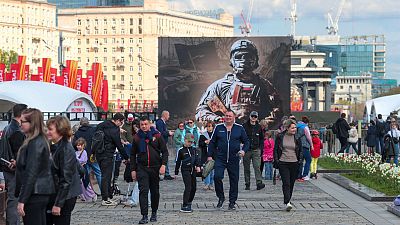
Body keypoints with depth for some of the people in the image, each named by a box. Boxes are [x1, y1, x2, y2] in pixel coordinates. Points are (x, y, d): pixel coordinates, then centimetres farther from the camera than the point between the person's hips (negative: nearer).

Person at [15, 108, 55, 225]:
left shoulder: (34, 143, -17)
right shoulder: (41, 140, 13)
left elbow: (30, 174, -20)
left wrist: (22, 200, -20)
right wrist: (17, 164, 16)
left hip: (34, 194, -10)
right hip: (43, 193, 10)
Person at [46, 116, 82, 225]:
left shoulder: (66, 150, -17)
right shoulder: (55, 147, 11)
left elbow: (66, 180, -20)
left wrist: (58, 204, -21)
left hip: (65, 198, -9)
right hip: (55, 195, 9)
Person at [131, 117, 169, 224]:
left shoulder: (157, 136, 1)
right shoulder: (137, 138, 5)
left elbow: (164, 151, 1)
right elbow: (133, 155, 11)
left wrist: (163, 165, -12)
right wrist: (133, 170, 5)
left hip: (155, 167, 0)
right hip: (142, 168, 0)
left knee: (155, 192, 10)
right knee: (143, 191, -11)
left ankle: (154, 213, 27)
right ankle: (144, 216, -13)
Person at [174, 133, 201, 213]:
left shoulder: (194, 149, 12)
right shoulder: (181, 150, 1)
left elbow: (197, 158, 2)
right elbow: (178, 162, 6)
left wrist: (198, 166, -16)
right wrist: (176, 173, 8)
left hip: (193, 170, 5)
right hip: (185, 170, -5)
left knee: (193, 187, 7)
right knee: (188, 187, -15)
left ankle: (189, 203, 26)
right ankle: (184, 206, -15)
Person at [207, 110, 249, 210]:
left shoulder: (239, 128, 6)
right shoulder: (218, 128, 7)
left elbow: (246, 142, 11)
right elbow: (212, 142, 12)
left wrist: (243, 150, -9)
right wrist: (210, 155, 6)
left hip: (234, 159, 0)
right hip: (220, 158, 0)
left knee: (234, 180, 4)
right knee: (217, 176, -17)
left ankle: (232, 202, 15)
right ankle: (221, 197, 3)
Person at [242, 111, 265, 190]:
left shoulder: (259, 127, 10)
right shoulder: (244, 126, 2)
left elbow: (261, 139, 17)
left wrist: (261, 148, 8)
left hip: (256, 150, 0)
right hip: (246, 150, 0)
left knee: (257, 167, -11)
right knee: (246, 168, 5)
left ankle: (259, 183, -18)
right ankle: (247, 184, 12)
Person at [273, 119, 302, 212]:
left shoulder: (297, 138, 6)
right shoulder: (280, 136, 2)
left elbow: (300, 151, 14)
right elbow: (275, 149, 6)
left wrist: (300, 160, 2)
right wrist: (276, 161, -3)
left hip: (294, 163, 2)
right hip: (283, 163, -2)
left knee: (291, 184, 8)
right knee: (286, 183, -13)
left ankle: (287, 201, 23)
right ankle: (287, 202, -20)